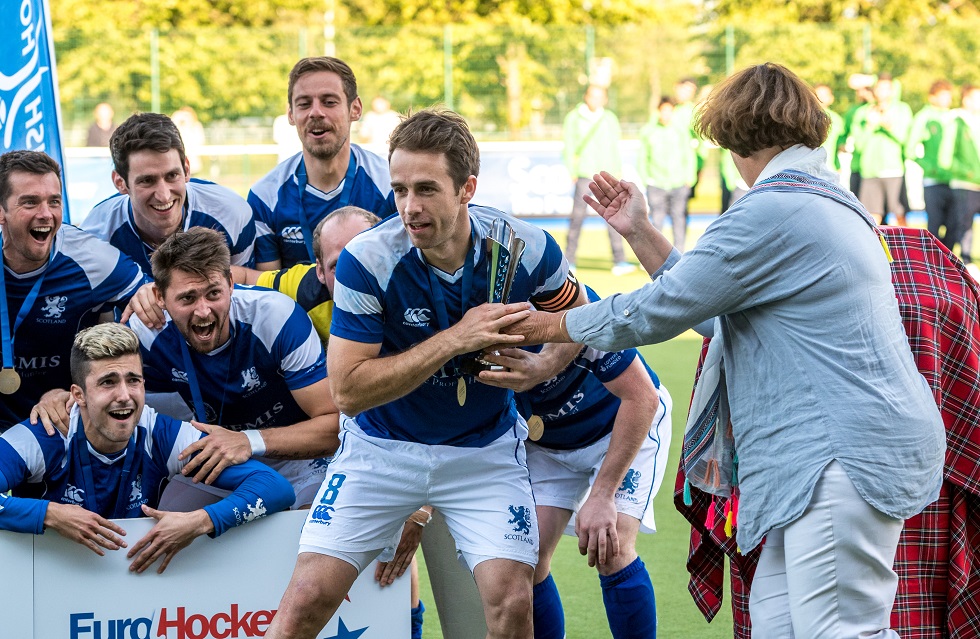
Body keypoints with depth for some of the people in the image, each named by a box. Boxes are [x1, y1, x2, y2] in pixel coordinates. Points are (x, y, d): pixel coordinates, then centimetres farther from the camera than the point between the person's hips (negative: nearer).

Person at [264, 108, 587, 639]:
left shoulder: (527, 249, -16)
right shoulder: (367, 261, -23)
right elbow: (348, 390, -23)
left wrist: (538, 370, -15)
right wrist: (454, 340, -30)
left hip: (485, 450, 1)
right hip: (381, 448, -1)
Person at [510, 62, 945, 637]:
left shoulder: (771, 211, -12)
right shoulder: (827, 201, 23)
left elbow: (662, 309, -8)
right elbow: (717, 313, 24)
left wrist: (554, 325, 8)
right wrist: (640, 232, 25)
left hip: (847, 457, -10)